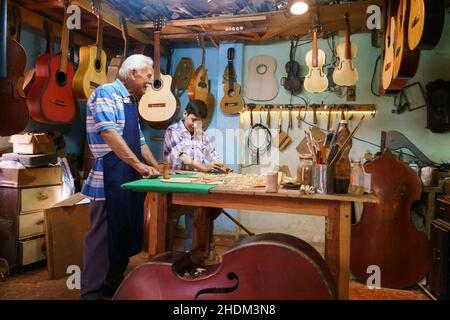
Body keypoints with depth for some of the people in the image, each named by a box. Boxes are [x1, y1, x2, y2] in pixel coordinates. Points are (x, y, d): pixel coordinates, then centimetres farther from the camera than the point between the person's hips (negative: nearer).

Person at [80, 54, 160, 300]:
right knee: (103, 235, -2)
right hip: (110, 179, -9)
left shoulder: (131, 101, 20)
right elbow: (108, 132, -21)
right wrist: (139, 165, -23)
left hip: (130, 179, 9)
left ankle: (114, 285, 30)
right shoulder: (106, 93, -8)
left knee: (126, 233, 15)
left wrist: (157, 168, 15)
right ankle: (91, 293, 12)